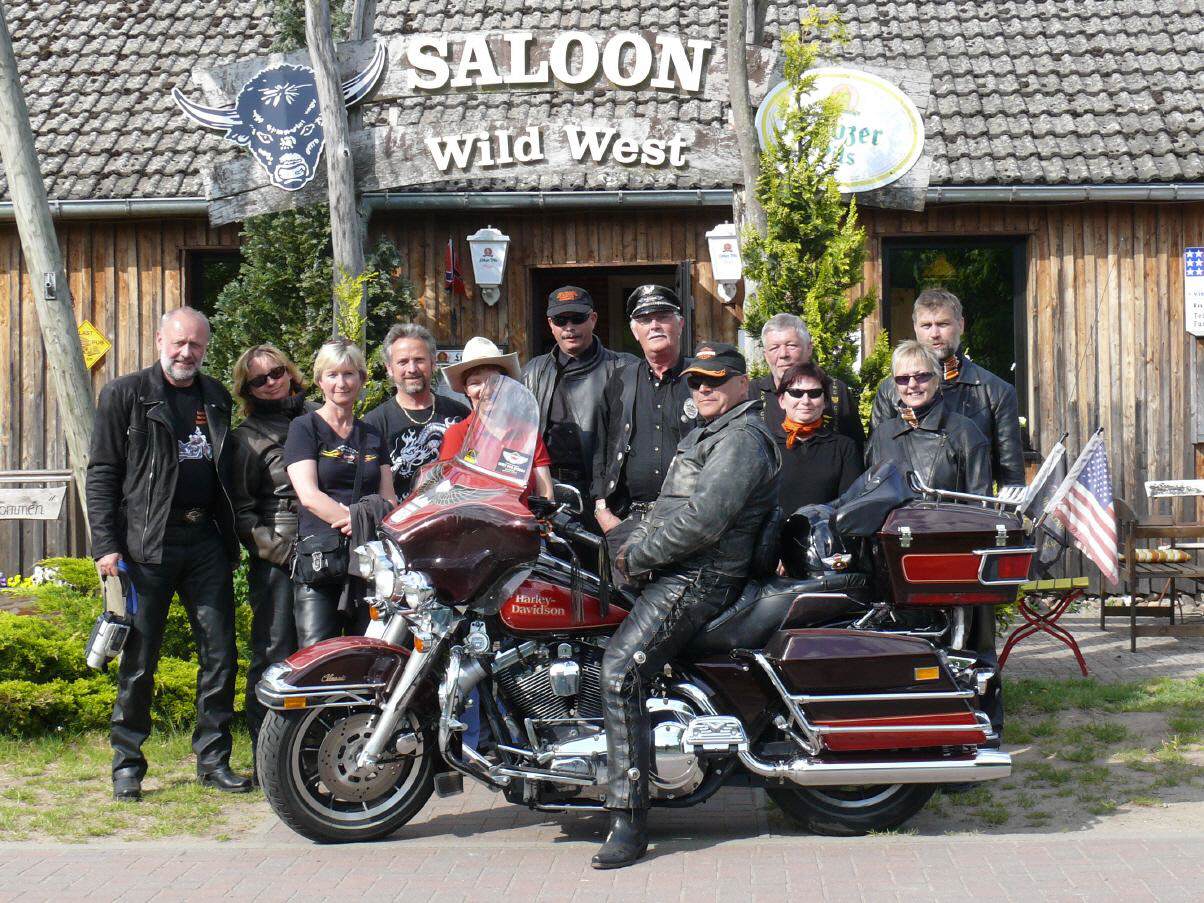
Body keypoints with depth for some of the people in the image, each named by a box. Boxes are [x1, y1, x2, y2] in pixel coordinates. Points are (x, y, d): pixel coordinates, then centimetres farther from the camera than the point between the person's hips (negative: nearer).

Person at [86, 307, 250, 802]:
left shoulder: (216, 397, 15)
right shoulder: (125, 395, 1)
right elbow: (102, 473, -2)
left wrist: (233, 537, 14)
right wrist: (106, 545, -10)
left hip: (206, 539, 4)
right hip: (147, 543, -4)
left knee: (220, 654, 4)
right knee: (139, 660, 0)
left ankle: (213, 759, 14)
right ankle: (127, 764, 12)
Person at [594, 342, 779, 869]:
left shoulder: (741, 439, -11)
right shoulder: (708, 433, 24)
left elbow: (702, 521, -22)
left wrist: (637, 556, -14)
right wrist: (632, 543, 9)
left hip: (699, 579, -12)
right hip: (675, 572, 12)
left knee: (620, 671, -25)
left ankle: (628, 822, -27)